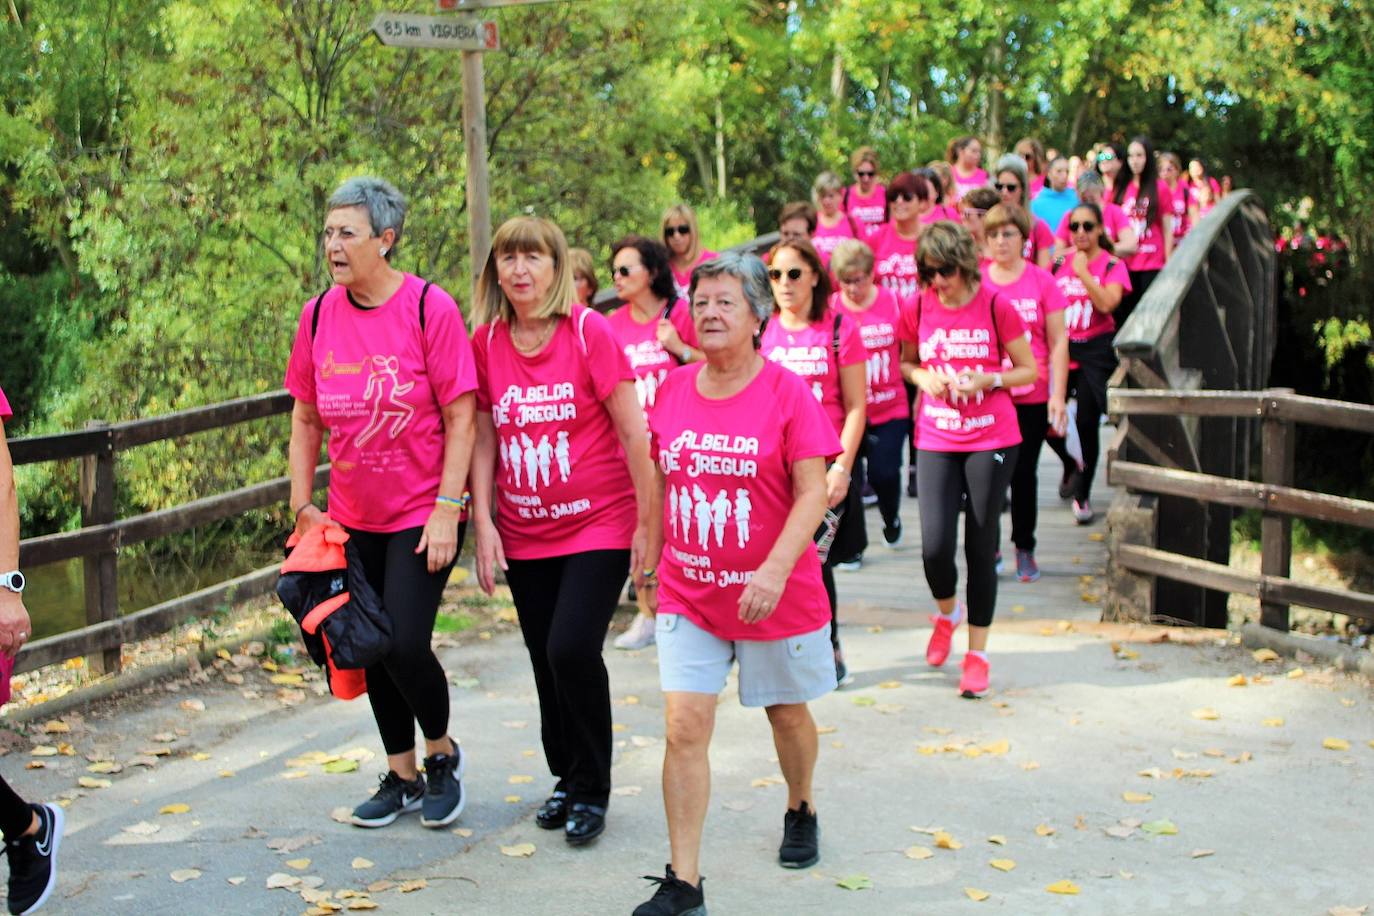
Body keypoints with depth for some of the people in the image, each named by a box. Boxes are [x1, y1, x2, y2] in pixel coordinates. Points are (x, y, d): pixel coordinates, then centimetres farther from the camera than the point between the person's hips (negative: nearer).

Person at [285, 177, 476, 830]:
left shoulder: (430, 308, -14)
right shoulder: (318, 316, 0)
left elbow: (461, 417, -12)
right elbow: (305, 417, 9)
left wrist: (446, 511, -17)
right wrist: (302, 506, 4)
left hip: (422, 515, -5)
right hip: (352, 518, 5)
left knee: (404, 645, -13)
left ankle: (443, 751, 16)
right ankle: (402, 776, 29)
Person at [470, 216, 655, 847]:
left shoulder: (589, 331, -10)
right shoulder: (486, 342, 1)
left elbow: (633, 432, -9)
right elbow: (483, 440, 6)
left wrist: (648, 522, -10)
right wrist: (483, 523, -1)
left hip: (599, 524, -4)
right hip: (525, 535, 4)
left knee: (571, 649, -16)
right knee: (547, 664, 10)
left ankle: (592, 788, 5)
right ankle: (567, 778, 31)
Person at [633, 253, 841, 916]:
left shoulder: (787, 392, -11)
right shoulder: (674, 390, 1)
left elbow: (813, 494, -16)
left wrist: (774, 572, -26)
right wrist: (654, 562, 14)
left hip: (775, 595, -2)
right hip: (688, 594, 2)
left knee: (787, 711, 18)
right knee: (684, 725, -7)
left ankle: (801, 810, 48)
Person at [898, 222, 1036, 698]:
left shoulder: (996, 307, -6)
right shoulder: (916, 309, 0)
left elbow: (1029, 370, 1)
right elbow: (906, 362, 16)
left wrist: (989, 380, -16)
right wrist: (924, 378, -6)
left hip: (991, 441, -2)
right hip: (936, 441, 2)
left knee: (981, 548, 2)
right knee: (935, 546, -9)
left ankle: (977, 653, 16)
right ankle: (947, 612, 25)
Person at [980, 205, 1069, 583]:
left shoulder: (1042, 281, -1)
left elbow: (1058, 343, 1)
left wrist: (1058, 396, -4)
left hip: (1031, 398, -1)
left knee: (1024, 473, 6)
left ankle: (1025, 549, 20)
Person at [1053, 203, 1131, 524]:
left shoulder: (1113, 265, -3)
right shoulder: (1060, 263, 7)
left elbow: (1107, 303, -19)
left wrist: (1083, 272, -18)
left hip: (1095, 350, -3)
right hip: (1061, 347, 3)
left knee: (1087, 423, -7)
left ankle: (1082, 494, 10)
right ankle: (1071, 466, 26)